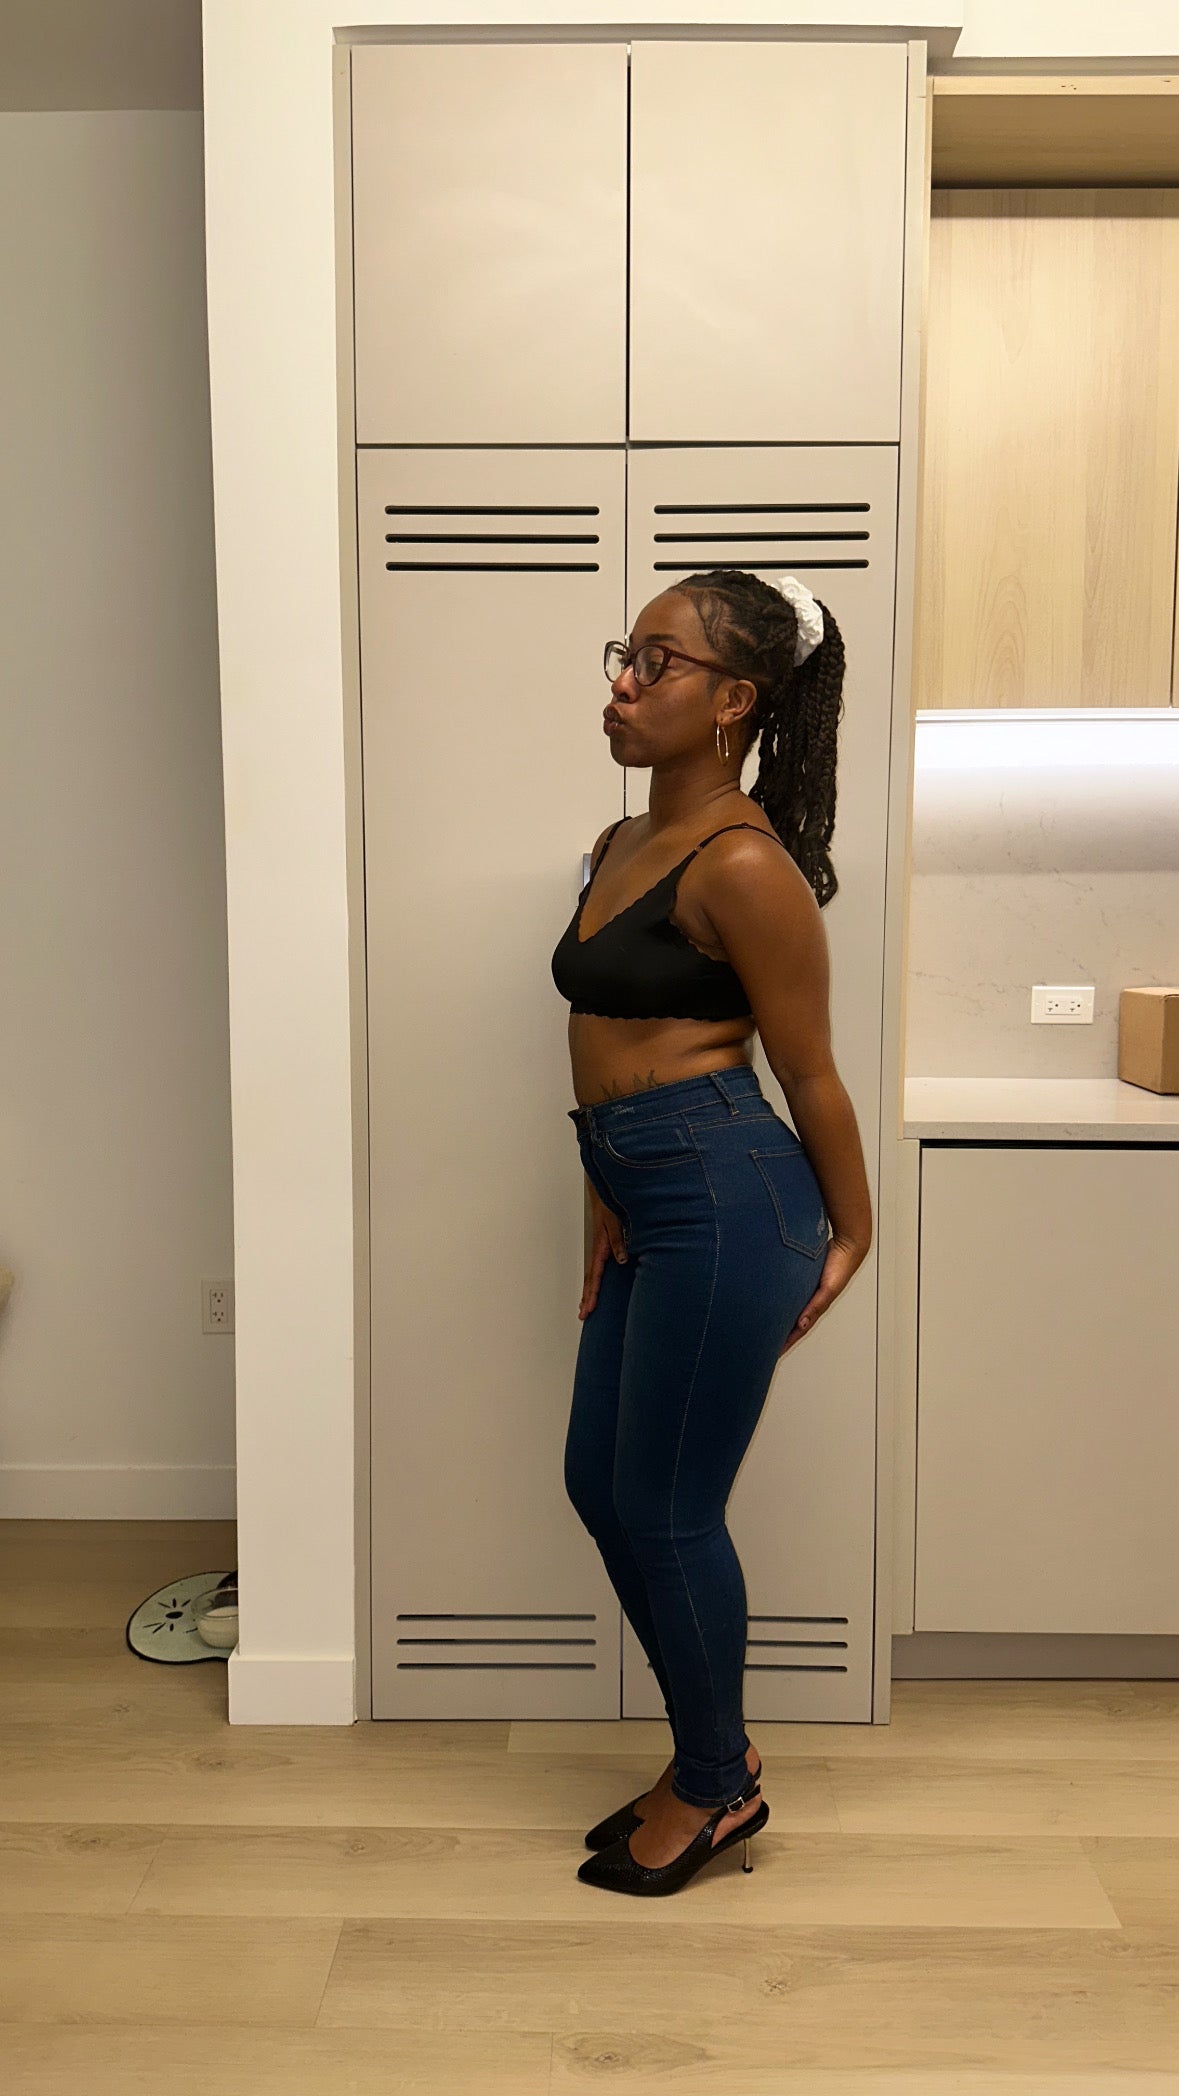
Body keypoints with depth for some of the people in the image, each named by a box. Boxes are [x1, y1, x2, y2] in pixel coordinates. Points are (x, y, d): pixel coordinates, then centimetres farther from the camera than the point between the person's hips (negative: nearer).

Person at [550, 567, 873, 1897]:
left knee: (665, 1509, 4)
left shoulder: (744, 865, -16)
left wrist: (851, 1240, -1)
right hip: (649, 1206, 9)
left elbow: (809, 1075, -9)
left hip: (724, 1198, -9)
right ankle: (709, 1757, 36)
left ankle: (716, 1786, 29)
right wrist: (605, 1203, 10)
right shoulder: (620, 848, 12)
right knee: (602, 1486, 16)